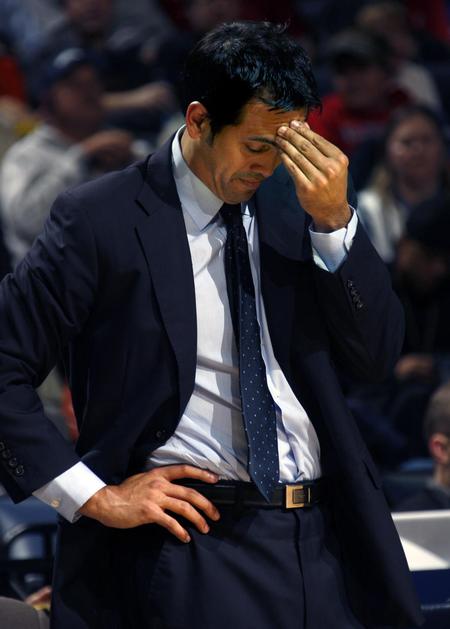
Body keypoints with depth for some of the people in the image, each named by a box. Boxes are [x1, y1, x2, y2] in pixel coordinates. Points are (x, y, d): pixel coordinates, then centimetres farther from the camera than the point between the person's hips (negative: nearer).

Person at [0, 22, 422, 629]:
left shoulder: (290, 203, 9)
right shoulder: (100, 219, -5)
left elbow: (376, 356, 6)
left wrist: (334, 221, -6)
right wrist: (94, 494, -10)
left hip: (324, 538, 5)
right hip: (197, 538, -5)